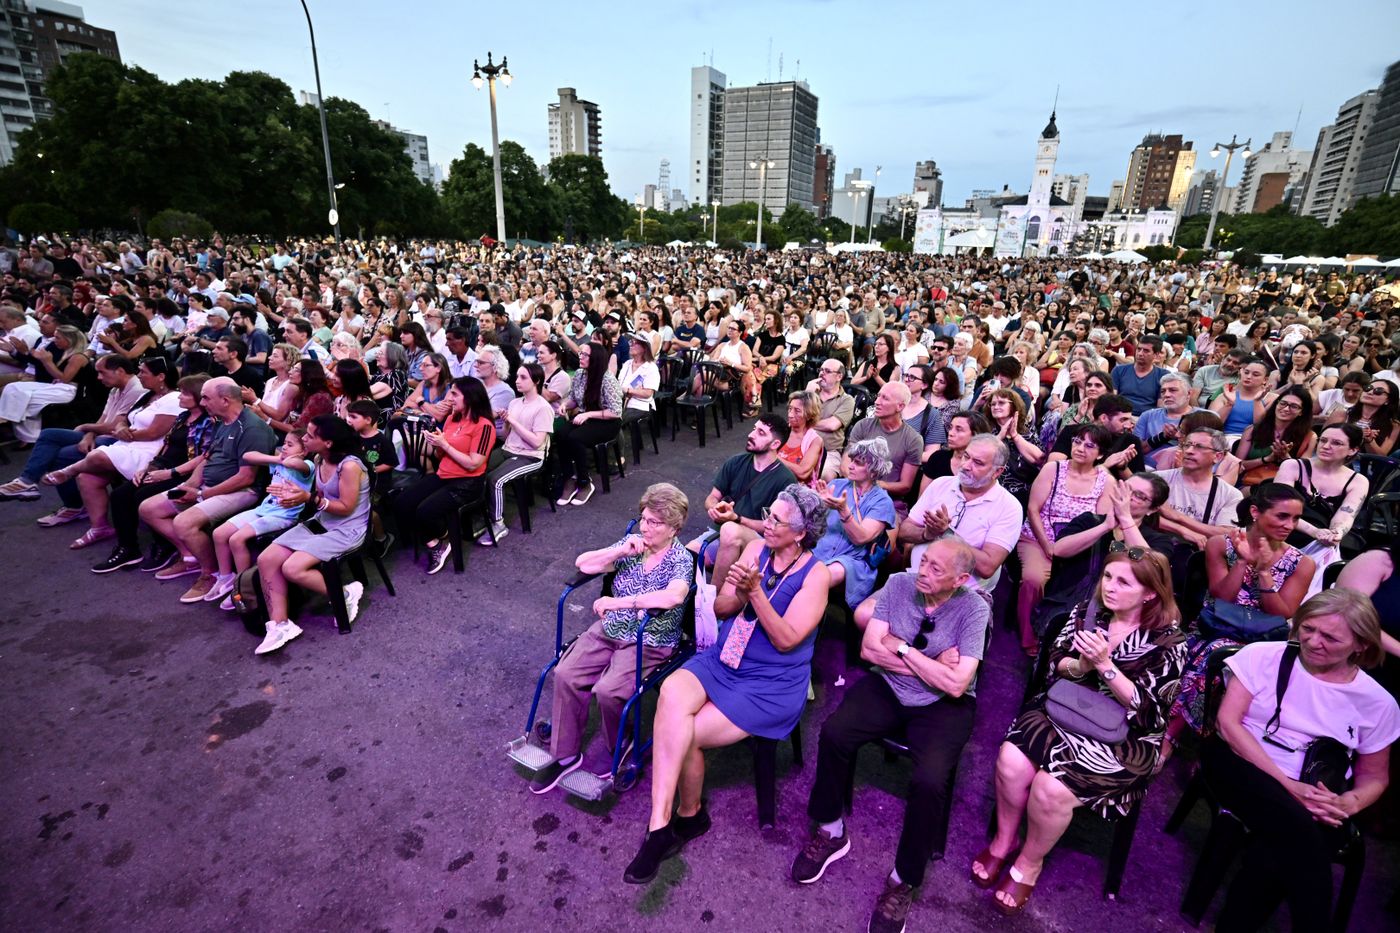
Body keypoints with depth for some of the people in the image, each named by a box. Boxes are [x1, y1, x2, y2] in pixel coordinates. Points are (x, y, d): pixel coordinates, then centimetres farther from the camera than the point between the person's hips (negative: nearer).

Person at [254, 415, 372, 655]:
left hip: (347, 530, -9)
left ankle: (345, 594, -2)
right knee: (266, 560, -4)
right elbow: (320, 497, 14)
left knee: (292, 569, -23)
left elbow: (346, 508, -20)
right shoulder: (320, 460, 5)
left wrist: (309, 498, -25)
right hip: (321, 522, 9)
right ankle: (279, 624, 1)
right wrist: (295, 493, -4)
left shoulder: (350, 466, -22)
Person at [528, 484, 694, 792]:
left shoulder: (681, 559, -13)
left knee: (607, 691, -24)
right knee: (565, 675, -13)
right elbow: (583, 564, 0)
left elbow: (674, 596, -35)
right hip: (609, 629, 6)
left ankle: (610, 750, 9)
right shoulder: (632, 544, 3)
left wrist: (618, 601, -31)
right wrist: (620, 551, -15)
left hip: (650, 643, -5)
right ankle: (565, 754, 6)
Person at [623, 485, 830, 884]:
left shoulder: (815, 575, -9)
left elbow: (786, 640, -15)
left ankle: (688, 815, 14)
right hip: (722, 660, 5)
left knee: (684, 734, -17)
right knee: (672, 694, -27)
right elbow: (720, 608, 5)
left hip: (773, 684, -4)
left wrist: (755, 592, -24)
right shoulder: (755, 548, 4)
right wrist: (738, 592, -17)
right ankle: (662, 824, -19)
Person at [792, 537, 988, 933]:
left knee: (929, 782, -26)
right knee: (833, 732, -20)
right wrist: (933, 664, -15)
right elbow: (869, 648, -10)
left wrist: (903, 649, -15)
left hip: (943, 705, -3)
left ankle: (904, 881, 2)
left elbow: (955, 684, -22)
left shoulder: (974, 608, -15)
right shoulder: (899, 584, -7)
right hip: (888, 689, 3)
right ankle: (830, 831, 6)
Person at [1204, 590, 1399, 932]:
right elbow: (1227, 722, -8)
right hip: (1241, 765, -2)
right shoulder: (1262, 656, -3)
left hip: (1312, 799, 2)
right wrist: (1288, 784, -16)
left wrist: (1348, 803, -9)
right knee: (1299, 830, -34)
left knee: (1279, 855, -31)